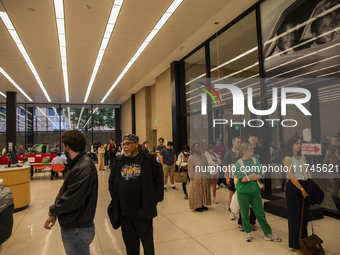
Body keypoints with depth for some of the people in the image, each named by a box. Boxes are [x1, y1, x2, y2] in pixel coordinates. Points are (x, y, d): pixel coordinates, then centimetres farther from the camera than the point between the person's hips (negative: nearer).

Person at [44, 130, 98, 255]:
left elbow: (70, 201, -27)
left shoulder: (84, 168, -27)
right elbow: (65, 192, 10)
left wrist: (53, 210, -8)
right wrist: (54, 214, 2)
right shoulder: (78, 164, 6)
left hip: (76, 230, -9)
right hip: (71, 227, 9)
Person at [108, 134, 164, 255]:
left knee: (147, 240, 12)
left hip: (143, 210, -3)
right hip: (124, 211, 4)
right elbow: (112, 182, 16)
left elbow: (158, 179, -2)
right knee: (129, 241, 17)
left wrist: (155, 199, -5)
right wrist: (115, 199, 7)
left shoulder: (148, 159, -6)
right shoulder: (119, 161, 6)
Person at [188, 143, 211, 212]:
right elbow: (190, 169, -7)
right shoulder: (192, 157, -7)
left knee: (204, 191, 12)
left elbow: (207, 166, 13)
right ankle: (197, 206, 13)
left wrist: (208, 176, 10)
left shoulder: (203, 155, 10)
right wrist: (192, 178, -11)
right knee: (197, 192, 1)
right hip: (197, 178, -6)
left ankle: (202, 205, 25)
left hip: (205, 177, 6)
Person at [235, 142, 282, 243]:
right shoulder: (239, 163, -8)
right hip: (243, 192, -2)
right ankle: (248, 232, 29)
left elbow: (261, 175, -6)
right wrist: (254, 174, -8)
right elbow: (243, 179, -16)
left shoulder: (255, 160, 1)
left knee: (261, 213, 9)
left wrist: (248, 178, -14)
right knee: (244, 214, 9)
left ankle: (268, 234, 22)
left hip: (255, 191, 3)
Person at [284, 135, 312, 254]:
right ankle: (296, 245, 14)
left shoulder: (303, 157, 12)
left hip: (304, 187, 6)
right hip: (293, 188, -6)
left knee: (304, 216, 13)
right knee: (295, 217, 1)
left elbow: (307, 171, 8)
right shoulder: (288, 158, -7)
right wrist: (302, 189, -15)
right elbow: (291, 176, -12)